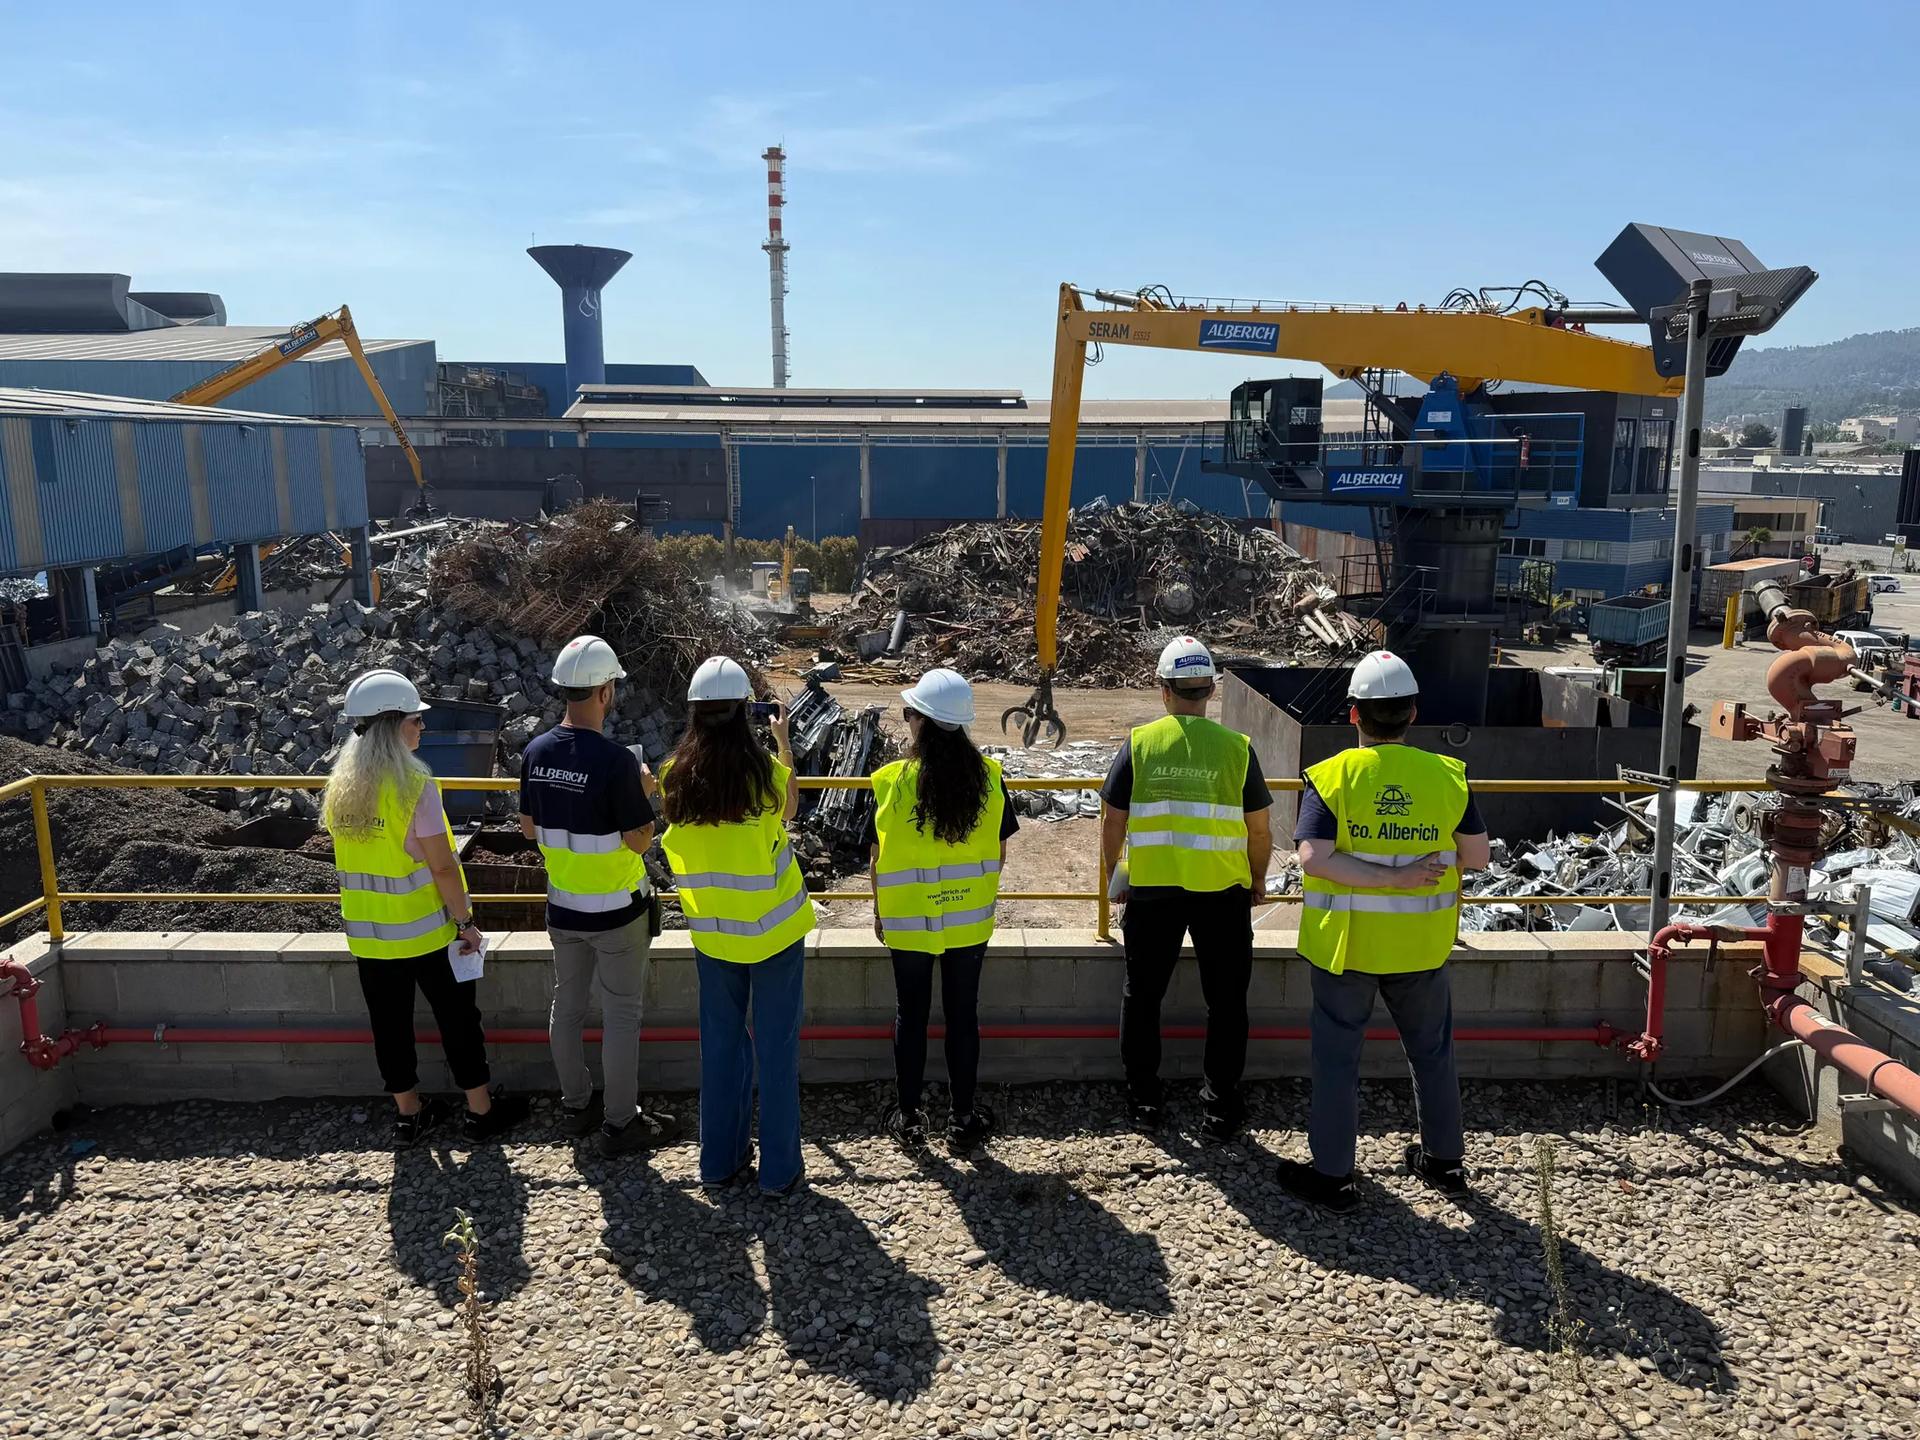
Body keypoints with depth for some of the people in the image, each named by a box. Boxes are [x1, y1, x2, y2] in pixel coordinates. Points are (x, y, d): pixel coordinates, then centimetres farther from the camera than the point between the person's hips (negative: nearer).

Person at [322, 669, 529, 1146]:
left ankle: (408, 1113, 29)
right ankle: (481, 1111, 21)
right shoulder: (414, 784, -20)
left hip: (366, 933, 6)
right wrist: (466, 920, -9)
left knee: (390, 1021, 15)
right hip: (424, 931, -6)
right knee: (457, 1017, 9)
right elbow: (442, 866, -19)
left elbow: (353, 857, 9)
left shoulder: (339, 786, 0)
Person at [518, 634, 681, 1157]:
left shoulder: (537, 752, -3)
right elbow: (640, 839, -17)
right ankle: (621, 1122, 15)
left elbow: (528, 828, 7)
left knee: (567, 1005, 18)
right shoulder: (616, 761, -23)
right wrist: (643, 791, -2)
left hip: (562, 905, 6)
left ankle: (576, 1105, 32)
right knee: (621, 1014, 6)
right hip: (616, 909, -6)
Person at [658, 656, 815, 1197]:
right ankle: (779, 1170, 17)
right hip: (775, 929, -3)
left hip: (712, 933, 3)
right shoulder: (765, 770, -17)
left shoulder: (675, 776, -8)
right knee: (777, 1048, 8)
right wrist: (784, 743, 14)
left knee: (720, 1044, 17)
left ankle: (719, 1161, 28)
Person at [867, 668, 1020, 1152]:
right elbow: (999, 852, -1)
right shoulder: (988, 777, -10)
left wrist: (878, 911, 7)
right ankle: (963, 1117, 24)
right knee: (963, 1014, 13)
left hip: (907, 921, -1)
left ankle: (908, 1116, 25)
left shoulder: (890, 781, -16)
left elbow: (879, 859, -7)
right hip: (970, 920, 2)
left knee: (910, 1015, 13)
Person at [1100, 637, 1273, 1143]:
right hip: (1223, 892, 0)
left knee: (1142, 995, 16)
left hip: (1151, 892, 1)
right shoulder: (1237, 748, -6)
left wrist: (1114, 874, 15)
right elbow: (1259, 830, -2)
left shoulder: (1140, 745, -5)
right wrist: (1257, 880, 15)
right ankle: (1221, 1109, 18)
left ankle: (1144, 1100, 25)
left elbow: (1113, 822, -1)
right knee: (1225, 1000, 13)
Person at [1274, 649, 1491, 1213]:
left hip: (1345, 945, -3)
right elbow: (1477, 855, -2)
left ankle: (1332, 1174, 19)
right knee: (1432, 1050, 21)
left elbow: (1314, 858, -23)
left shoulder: (1330, 777, -13)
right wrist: (1410, 872, 8)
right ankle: (1446, 1160, 36)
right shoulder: (1447, 775, -6)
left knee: (1337, 1057, 9)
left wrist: (1392, 876, -19)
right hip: (1421, 945, 3)